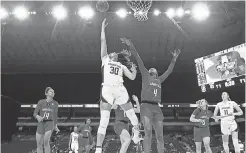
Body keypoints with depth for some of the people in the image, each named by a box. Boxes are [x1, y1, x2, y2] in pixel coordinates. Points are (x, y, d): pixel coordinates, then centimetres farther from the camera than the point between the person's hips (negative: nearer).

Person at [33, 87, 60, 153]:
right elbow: (35, 113, 1)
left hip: (50, 123, -1)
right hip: (41, 123, 2)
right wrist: (38, 117, -23)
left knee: (46, 142, -22)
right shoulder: (41, 102, 4)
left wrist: (55, 126, 17)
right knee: (39, 144, 3)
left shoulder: (55, 103, 7)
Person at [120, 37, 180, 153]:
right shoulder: (145, 76, 12)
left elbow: (169, 71, 33)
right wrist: (131, 47, -1)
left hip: (157, 108, 5)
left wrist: (174, 59, 34)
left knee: (160, 135, -1)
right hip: (146, 106, -5)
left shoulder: (159, 80, 24)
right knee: (148, 133, -17)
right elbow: (139, 61, 5)